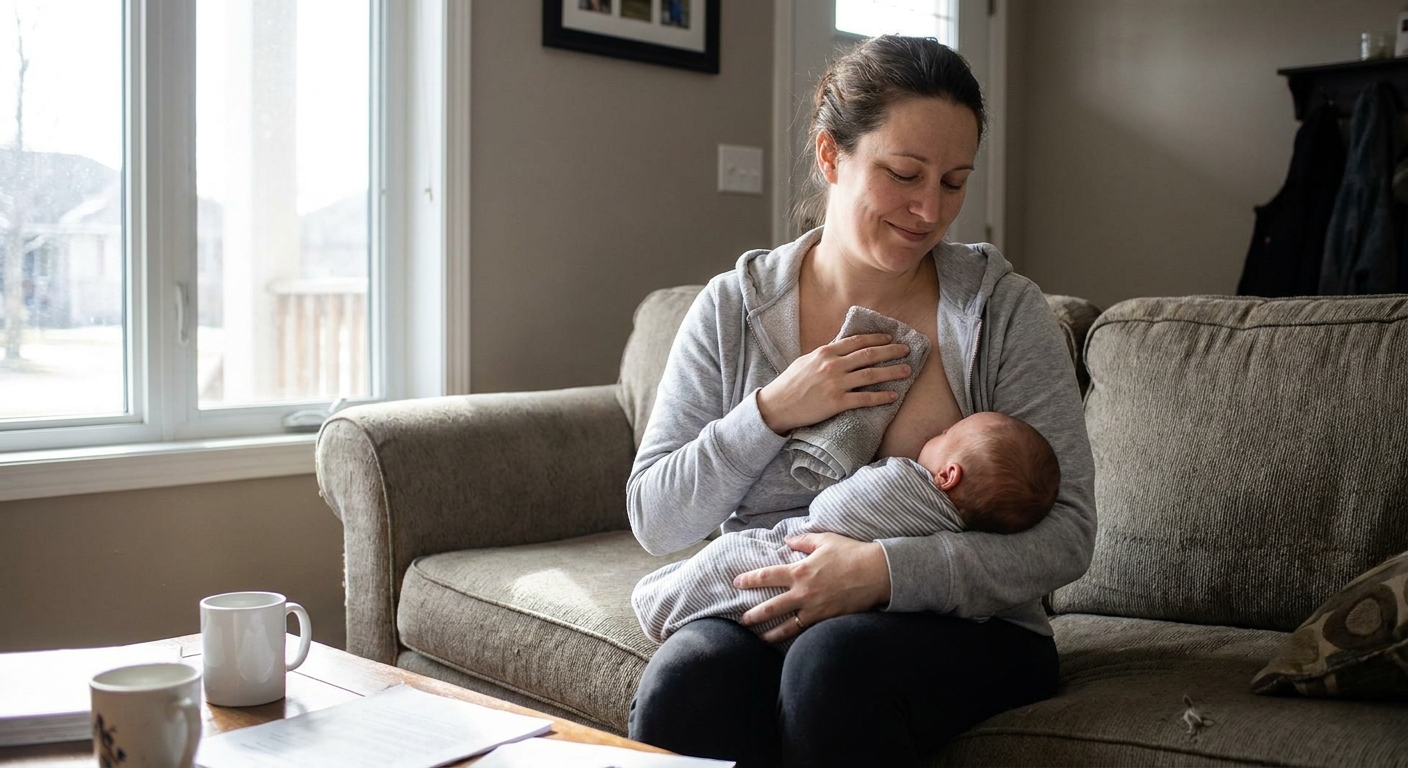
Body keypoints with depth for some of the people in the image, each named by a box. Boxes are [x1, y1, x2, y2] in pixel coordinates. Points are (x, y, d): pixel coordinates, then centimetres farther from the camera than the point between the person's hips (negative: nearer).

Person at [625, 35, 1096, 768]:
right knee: (681, 684, -31)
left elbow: (1065, 534, -8)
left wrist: (886, 569, -22)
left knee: (835, 660, -34)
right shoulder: (733, 308, 2)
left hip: (962, 623, -1)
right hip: (762, 609, 1)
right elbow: (655, 521, 1)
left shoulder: (1003, 309, -3)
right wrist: (772, 413, -14)